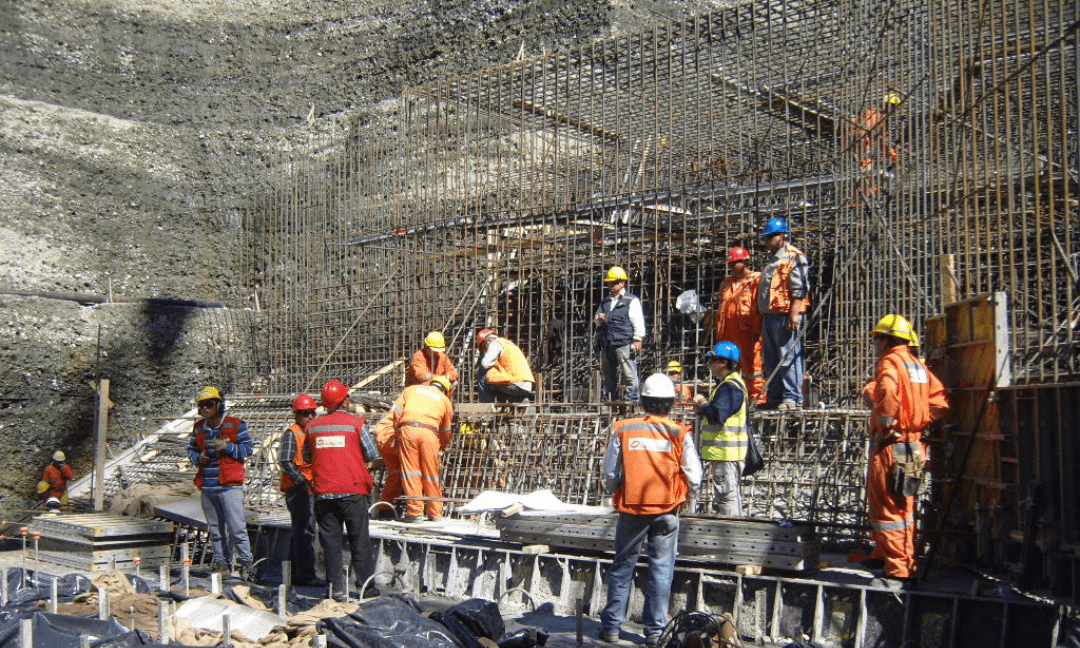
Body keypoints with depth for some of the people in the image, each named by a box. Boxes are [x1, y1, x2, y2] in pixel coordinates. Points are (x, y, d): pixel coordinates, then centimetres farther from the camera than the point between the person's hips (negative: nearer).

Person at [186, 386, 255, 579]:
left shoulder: (235, 425, -1)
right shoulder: (198, 428, 14)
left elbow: (248, 448, -3)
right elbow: (191, 450, 22)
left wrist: (226, 447, -15)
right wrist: (198, 458, 0)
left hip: (229, 485, -5)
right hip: (207, 486, 5)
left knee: (236, 526, -8)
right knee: (215, 527, 10)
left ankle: (245, 562, 1)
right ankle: (221, 562, 19)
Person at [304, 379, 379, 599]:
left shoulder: (312, 427, 5)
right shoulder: (356, 423, -5)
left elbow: (307, 457, 16)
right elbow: (372, 454, -3)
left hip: (323, 493, 3)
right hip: (352, 491, -3)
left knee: (330, 540, 8)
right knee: (359, 539, 6)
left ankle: (337, 587, 10)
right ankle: (366, 583, 10)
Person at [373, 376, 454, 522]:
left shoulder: (411, 389, 27)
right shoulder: (445, 400, 27)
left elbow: (395, 412, 16)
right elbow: (446, 431, 29)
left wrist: (382, 434, 18)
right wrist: (441, 447, 44)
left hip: (407, 429, 0)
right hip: (430, 433, 0)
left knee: (410, 471, 3)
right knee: (431, 473, 9)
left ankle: (415, 512, 2)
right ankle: (435, 513, 15)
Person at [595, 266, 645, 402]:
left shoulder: (631, 300, 2)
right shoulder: (605, 301, 22)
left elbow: (638, 322, -4)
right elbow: (596, 319, 30)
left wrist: (637, 339, -12)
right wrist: (599, 319, 6)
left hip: (624, 344, -7)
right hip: (606, 344, 7)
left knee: (629, 375, -7)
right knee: (608, 376, 12)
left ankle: (631, 400, -5)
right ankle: (609, 401, 19)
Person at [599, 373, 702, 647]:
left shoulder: (623, 430, -5)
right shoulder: (679, 434, -6)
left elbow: (610, 473, -1)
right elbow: (694, 477, -3)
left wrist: (615, 494, 18)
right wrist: (684, 498, 16)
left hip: (631, 509, 1)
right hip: (666, 511, 0)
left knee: (622, 565, 12)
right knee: (661, 568, 8)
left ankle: (612, 625, 17)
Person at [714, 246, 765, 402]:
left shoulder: (755, 280, 1)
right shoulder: (726, 283, 23)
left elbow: (759, 306, -7)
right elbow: (720, 306, 25)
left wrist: (756, 329, -14)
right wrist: (717, 327, 17)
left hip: (746, 331, -7)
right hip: (728, 332, 7)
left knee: (752, 364, -8)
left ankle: (757, 397, -5)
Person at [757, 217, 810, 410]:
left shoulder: (794, 257, -5)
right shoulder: (773, 260, 24)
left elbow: (799, 289, -14)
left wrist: (794, 313, -21)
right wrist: (762, 316, 21)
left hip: (785, 315, -10)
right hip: (769, 315, 10)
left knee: (788, 358, -9)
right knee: (771, 360, 10)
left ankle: (791, 398, -8)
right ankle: (774, 398, 14)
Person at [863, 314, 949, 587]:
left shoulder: (889, 362, -12)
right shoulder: (918, 366, 13)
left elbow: (888, 392, -33)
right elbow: (940, 402, 8)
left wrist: (884, 424, -20)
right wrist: (919, 422, 8)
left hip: (891, 445, -9)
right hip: (914, 447, 9)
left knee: (887, 510, -4)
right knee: (903, 508, 20)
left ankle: (897, 572, -3)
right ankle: (885, 556, 34)